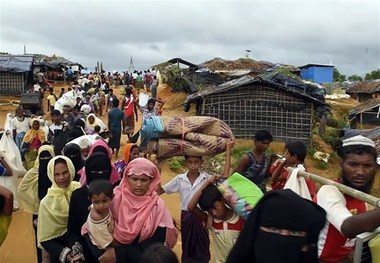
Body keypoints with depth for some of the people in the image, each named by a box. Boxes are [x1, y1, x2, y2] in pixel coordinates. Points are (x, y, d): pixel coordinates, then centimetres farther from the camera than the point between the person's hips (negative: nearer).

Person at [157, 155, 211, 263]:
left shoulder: (206, 178, -9)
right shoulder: (180, 179, -3)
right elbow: (159, 191, 0)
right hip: (186, 216, 2)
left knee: (202, 247, 11)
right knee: (187, 247, 15)